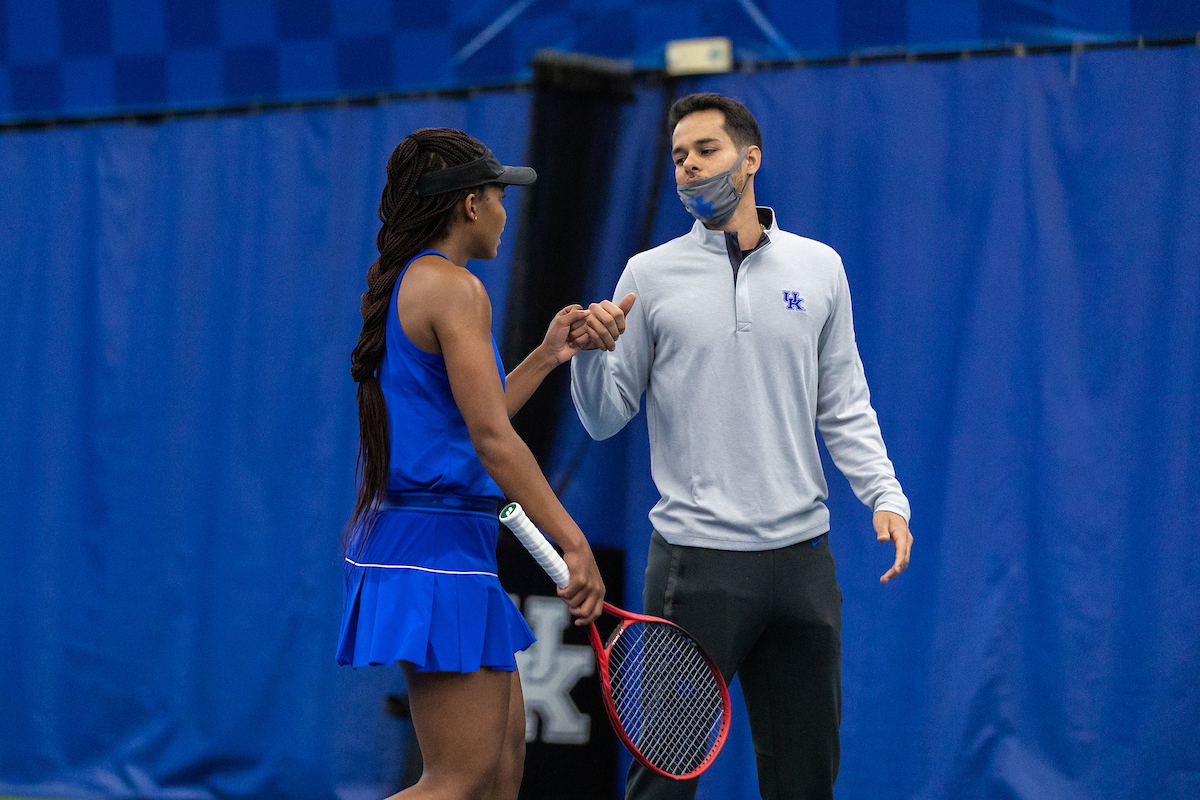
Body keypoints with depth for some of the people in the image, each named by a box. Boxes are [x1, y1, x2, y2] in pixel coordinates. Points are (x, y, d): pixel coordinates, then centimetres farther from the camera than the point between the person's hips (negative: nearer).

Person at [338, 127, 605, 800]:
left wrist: (546, 358, 28)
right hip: (440, 548, -11)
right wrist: (573, 542, -20)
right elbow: (492, 437, -20)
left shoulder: (405, 286, 16)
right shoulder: (454, 289, -13)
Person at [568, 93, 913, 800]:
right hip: (697, 556, -3)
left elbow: (844, 409, 14)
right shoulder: (650, 276, 3)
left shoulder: (819, 267, 9)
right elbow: (606, 419, 4)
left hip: (802, 556, 3)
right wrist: (592, 353, -15)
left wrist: (886, 497, 1)